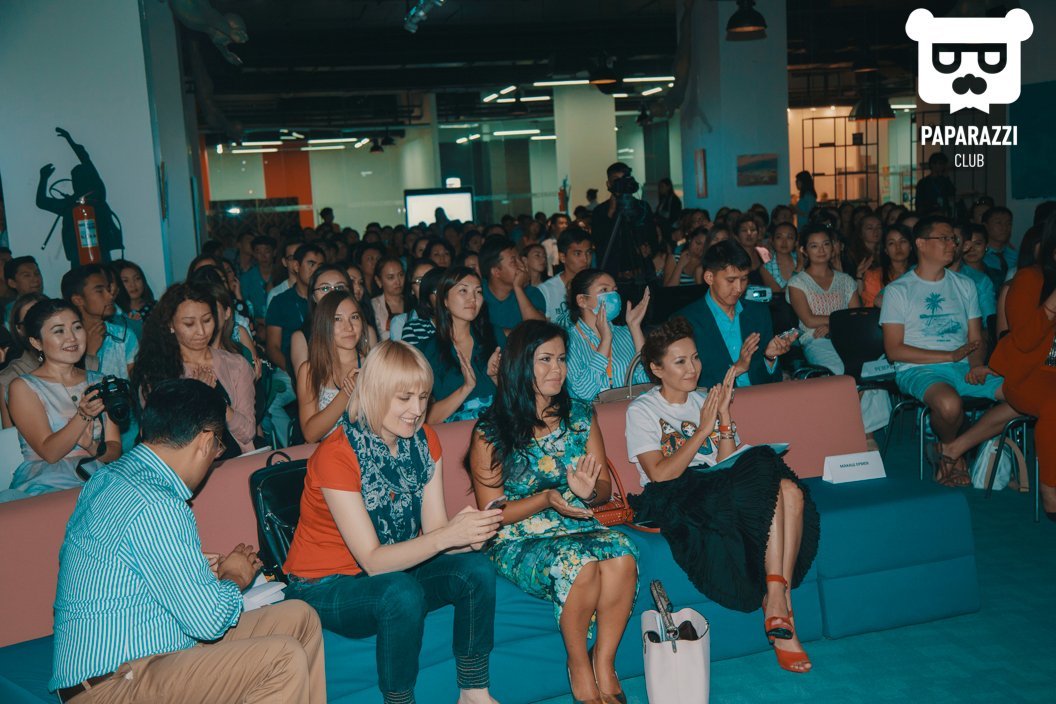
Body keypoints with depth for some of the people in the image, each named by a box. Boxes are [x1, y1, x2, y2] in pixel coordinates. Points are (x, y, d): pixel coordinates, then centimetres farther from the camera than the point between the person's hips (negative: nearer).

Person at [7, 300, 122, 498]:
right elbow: (49, 453, -9)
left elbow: (115, 451, 10)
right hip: (44, 488, -3)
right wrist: (84, 416, -24)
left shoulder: (99, 383, 16)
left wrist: (92, 447, -13)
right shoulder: (23, 387, 3)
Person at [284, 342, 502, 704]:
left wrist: (469, 531, -30)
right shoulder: (336, 455, -24)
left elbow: (434, 532, -7)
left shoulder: (423, 440, -4)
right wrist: (447, 536, -38)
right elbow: (372, 560, -26)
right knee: (402, 591, -36)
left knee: (476, 569, -19)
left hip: (399, 568, 6)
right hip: (325, 587, -6)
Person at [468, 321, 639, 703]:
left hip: (580, 528, 4)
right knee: (579, 565, -33)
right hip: (518, 541, -4)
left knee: (622, 555, -29)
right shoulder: (491, 433, -6)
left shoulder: (581, 416, 7)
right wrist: (546, 499, -21)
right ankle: (579, 666, -9)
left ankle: (604, 664, -11)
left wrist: (589, 491, -15)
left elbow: (605, 488, 10)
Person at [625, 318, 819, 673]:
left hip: (717, 491, 6)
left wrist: (724, 417, -4)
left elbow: (729, 464, 8)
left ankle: (777, 600, -27)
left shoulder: (706, 401, 19)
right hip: (675, 502, -6)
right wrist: (703, 429, -10)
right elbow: (660, 475, -11)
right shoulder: (642, 410, 3)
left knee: (790, 490, -26)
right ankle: (779, 603, -24)